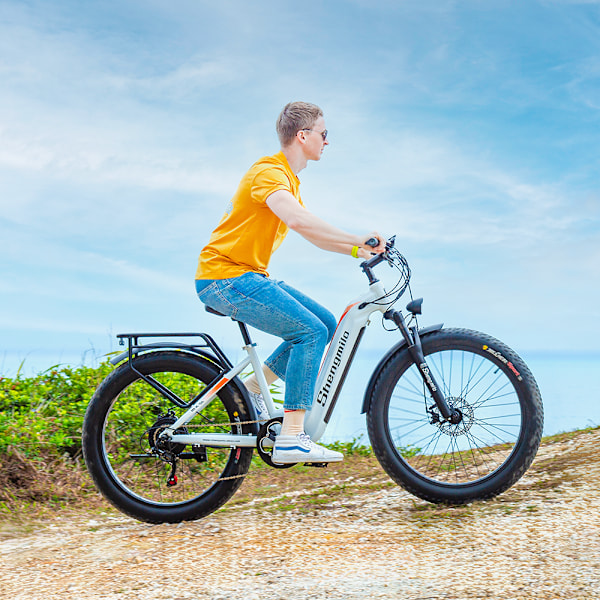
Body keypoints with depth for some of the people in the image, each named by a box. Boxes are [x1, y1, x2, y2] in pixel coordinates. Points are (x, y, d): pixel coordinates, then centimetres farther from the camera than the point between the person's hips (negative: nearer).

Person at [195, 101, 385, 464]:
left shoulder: (289, 180, 19)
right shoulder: (269, 172, -15)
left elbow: (314, 234, 22)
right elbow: (298, 220, -34)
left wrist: (358, 251, 9)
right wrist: (357, 239, -31)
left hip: (248, 277, 10)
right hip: (226, 277, -10)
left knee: (325, 323, 5)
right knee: (311, 331, -18)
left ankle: (252, 390, 9)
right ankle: (292, 438, -20)